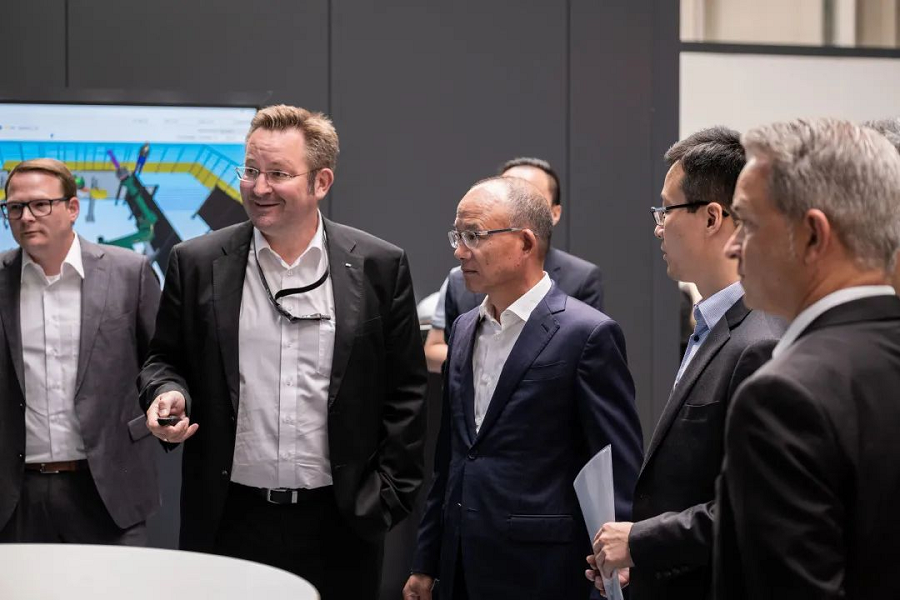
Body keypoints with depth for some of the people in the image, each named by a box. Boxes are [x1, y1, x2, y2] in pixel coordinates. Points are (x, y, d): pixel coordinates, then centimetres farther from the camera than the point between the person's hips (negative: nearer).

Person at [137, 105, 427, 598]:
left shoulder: (380, 267, 1)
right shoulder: (196, 263, 3)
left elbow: (404, 391, 3)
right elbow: (165, 359, 12)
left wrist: (390, 496, -1)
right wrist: (167, 394, -10)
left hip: (340, 521, 0)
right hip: (228, 517, 1)